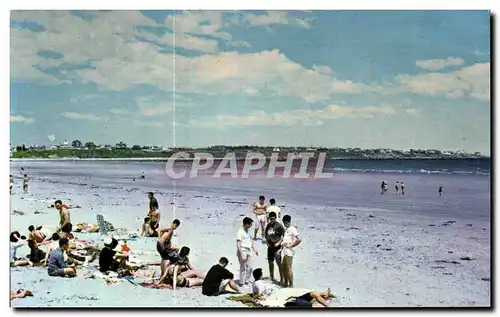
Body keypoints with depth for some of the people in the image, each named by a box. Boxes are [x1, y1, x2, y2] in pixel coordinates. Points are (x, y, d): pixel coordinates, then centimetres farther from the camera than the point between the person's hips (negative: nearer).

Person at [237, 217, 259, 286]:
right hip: (243, 252, -8)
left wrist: (254, 250, 21)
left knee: (249, 268, 13)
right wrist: (242, 255, -23)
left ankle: (246, 281, 27)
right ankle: (242, 283, 6)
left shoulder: (248, 231, 10)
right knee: (244, 268, -4)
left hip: (248, 252, 8)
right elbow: (238, 244, -19)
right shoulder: (240, 232, -16)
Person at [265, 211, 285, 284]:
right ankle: (271, 277, 26)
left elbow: (283, 235, -7)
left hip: (277, 246, -6)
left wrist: (279, 242, -17)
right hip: (270, 246, 6)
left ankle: (281, 279, -3)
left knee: (279, 262, -8)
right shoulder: (268, 225, 9)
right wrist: (267, 242, 5)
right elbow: (266, 234, 21)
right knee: (270, 262, 13)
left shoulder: (279, 225, -9)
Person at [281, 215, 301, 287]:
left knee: (289, 268, -6)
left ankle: (291, 285, 1)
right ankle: (286, 284, 24)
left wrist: (291, 246, -15)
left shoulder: (292, 229, -11)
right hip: (284, 251, 9)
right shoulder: (286, 229, 16)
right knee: (284, 268, 13)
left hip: (289, 251, -9)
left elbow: (299, 239, -22)